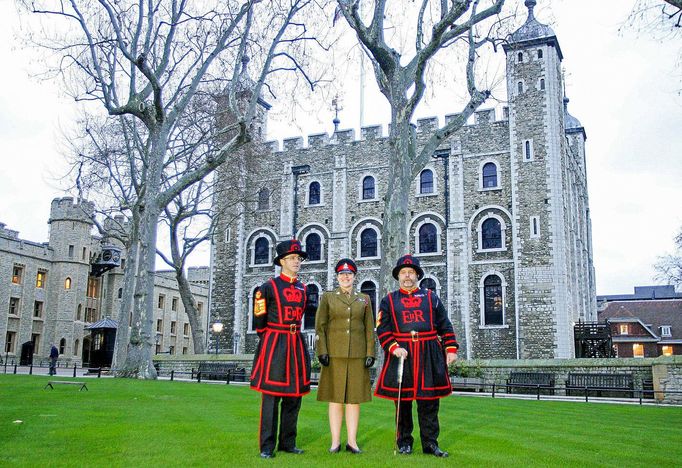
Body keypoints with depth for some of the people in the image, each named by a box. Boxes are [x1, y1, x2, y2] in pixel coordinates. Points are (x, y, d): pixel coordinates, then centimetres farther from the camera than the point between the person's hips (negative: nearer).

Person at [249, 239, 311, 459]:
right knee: (271, 397, -2)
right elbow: (259, 321, 0)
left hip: (297, 345, 6)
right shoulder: (269, 287, -5)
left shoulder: (302, 289, 12)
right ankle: (267, 446, 6)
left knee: (294, 396, 9)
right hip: (274, 346, -6)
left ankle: (287, 443, 20)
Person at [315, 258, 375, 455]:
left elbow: (369, 329, 8)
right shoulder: (327, 297, 5)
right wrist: (322, 351, -8)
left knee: (355, 397, 3)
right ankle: (335, 441, 9)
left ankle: (352, 441, 12)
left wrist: (370, 353, 0)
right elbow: (320, 326, 1)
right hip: (335, 354, -1)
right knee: (335, 397, 1)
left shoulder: (364, 299, 10)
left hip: (357, 355, 2)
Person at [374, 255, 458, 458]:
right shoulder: (389, 300, 8)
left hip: (429, 355, 1)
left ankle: (430, 443, 13)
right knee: (402, 400, 5)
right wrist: (393, 347, -14)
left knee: (429, 401, 3)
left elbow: (445, 326, 11)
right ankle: (404, 442, 18)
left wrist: (451, 349, 2)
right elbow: (382, 329, 1)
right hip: (401, 354, -1)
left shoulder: (431, 297, 12)